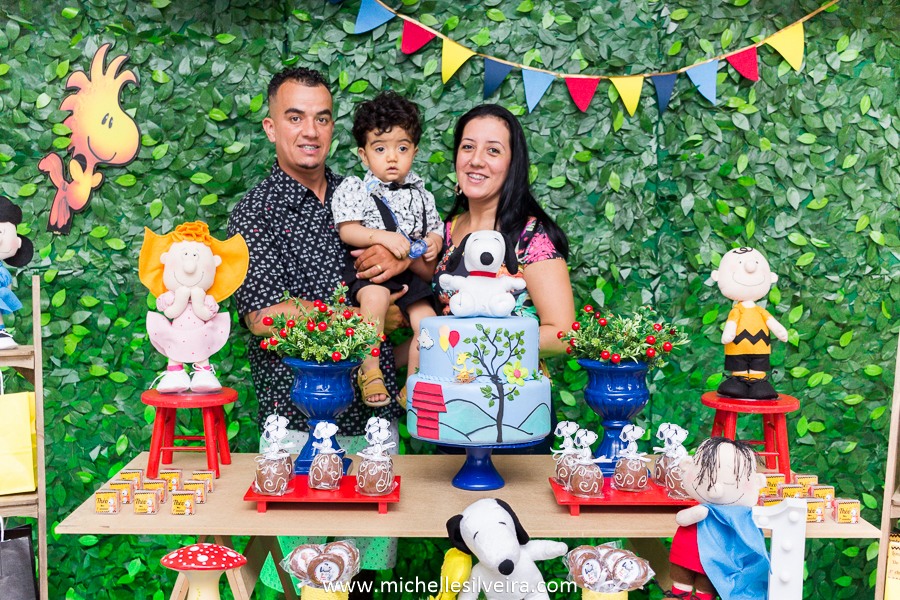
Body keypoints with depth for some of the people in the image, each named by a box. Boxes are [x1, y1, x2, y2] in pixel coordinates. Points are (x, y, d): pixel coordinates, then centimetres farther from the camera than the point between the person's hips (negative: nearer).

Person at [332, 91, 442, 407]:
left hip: (410, 274, 4)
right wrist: (383, 237, -19)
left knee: (426, 319, -14)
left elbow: (435, 228, 22)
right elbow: (347, 230, -5)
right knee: (375, 296, -34)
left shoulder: (420, 195, 14)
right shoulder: (355, 190, 3)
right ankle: (369, 371, -20)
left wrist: (433, 242, -2)